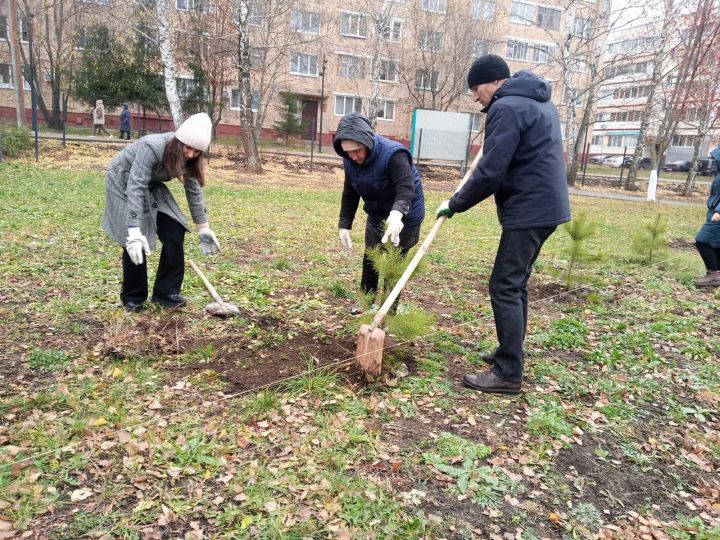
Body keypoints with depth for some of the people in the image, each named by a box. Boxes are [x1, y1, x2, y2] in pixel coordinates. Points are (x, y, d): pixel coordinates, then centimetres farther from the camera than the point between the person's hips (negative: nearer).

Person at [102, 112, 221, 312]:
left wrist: (203, 228, 1)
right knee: (136, 243, -13)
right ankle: (132, 297, 8)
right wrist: (134, 232, -48)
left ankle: (166, 292, 4)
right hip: (123, 183, -6)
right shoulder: (152, 148, -37)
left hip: (151, 187, 6)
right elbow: (135, 187, -42)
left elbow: (194, 190, -3)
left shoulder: (188, 158, -16)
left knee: (175, 233, -7)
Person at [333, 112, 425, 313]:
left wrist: (396, 213, -61)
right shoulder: (350, 160, -11)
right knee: (369, 258, 15)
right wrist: (344, 225, -5)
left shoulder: (393, 154, -32)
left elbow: (406, 189, -42)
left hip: (404, 216, -6)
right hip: (376, 215, 7)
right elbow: (350, 194, -1)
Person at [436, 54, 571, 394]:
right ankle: (510, 353, 28)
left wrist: (454, 204, -8)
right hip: (545, 205, 10)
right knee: (516, 283, 17)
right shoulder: (539, 101, 18)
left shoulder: (506, 108, -14)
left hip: (529, 210, -10)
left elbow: (490, 173, -19)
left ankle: (508, 374, -4)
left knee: (505, 286, -8)